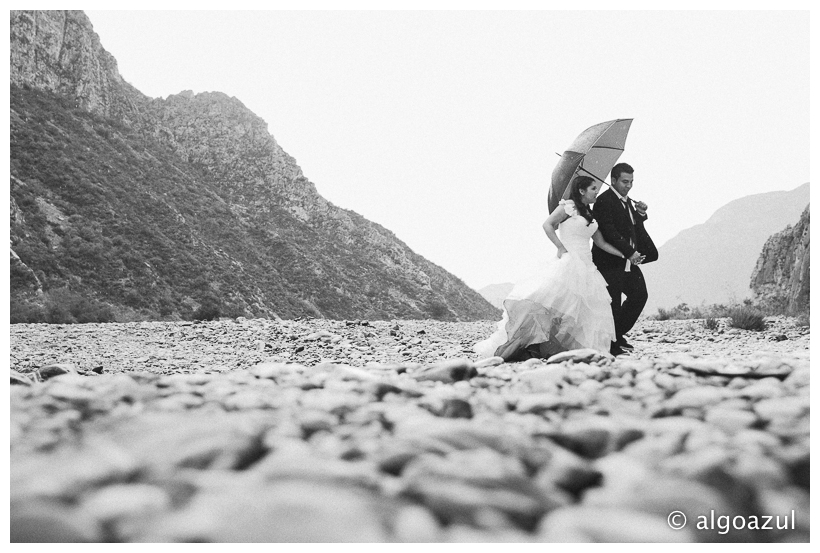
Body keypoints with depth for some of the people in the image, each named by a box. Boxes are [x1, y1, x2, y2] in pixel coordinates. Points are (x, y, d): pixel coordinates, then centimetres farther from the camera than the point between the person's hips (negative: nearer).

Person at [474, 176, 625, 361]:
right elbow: (547, 225, -8)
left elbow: (601, 243, 21)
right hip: (568, 262, -8)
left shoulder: (590, 216, 21)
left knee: (590, 308, -2)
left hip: (586, 265, 8)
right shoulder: (568, 206, 0)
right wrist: (561, 248, -14)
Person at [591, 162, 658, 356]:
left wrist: (641, 214, 1)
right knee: (613, 304, -4)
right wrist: (630, 252, -22)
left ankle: (618, 334, 20)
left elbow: (635, 229, 20)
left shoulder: (628, 202, 16)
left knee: (640, 295, 7)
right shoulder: (604, 201, -12)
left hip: (629, 261, 9)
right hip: (610, 262, -9)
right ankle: (611, 345, 6)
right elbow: (609, 232, -20)